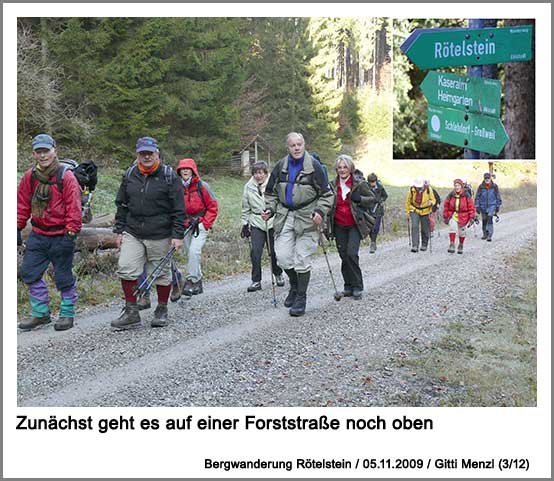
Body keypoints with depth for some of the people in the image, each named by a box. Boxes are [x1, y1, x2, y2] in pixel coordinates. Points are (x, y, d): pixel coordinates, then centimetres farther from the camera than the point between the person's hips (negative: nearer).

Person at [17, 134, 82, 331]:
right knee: (29, 273, 5)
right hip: (38, 235, 5)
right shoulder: (30, 176, 4)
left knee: (63, 276, 3)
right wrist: (17, 228, 7)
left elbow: (74, 207, -12)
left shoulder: (66, 176, -11)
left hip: (60, 236, -5)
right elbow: (22, 204, 10)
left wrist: (71, 233, -15)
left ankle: (67, 314, 19)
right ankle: (41, 313, 19)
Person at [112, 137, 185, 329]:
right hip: (133, 233, 3)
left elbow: (178, 208, -6)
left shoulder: (169, 176, -5)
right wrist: (119, 230, 9)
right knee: (126, 269, -6)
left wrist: (177, 235, -10)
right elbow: (121, 205, 14)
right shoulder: (129, 175, 7)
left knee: (161, 273, 7)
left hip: (160, 235, -3)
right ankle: (131, 311, 6)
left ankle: (162, 311, 24)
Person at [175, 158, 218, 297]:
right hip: (185, 225, 4)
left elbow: (213, 207, -3)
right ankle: (198, 285, 17)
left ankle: (191, 282, -15)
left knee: (194, 251, -19)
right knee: (189, 254, 6)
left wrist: (204, 224, -9)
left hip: (201, 224, -4)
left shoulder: (202, 186, -7)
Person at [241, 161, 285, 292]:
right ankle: (256, 281, 0)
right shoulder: (249, 187, 4)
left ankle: (278, 274, 33)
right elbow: (246, 208, 14)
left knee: (274, 252, 7)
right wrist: (244, 223, 13)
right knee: (255, 251, -9)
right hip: (256, 223, 2)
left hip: (273, 222, -2)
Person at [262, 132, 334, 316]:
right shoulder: (280, 166, 6)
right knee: (283, 256, -1)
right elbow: (271, 193, 18)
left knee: (302, 260, -4)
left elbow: (326, 194, 0)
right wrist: (270, 209, 3)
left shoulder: (314, 166, -5)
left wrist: (320, 211, -14)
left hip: (307, 217, -3)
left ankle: (301, 298, 10)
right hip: (285, 216, 4)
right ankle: (294, 286, 26)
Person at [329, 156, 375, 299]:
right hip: (339, 226, 4)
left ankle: (357, 286, -4)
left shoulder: (359, 183, -5)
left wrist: (359, 199, -15)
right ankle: (348, 286, 15)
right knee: (344, 256, 5)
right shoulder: (333, 185, 6)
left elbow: (372, 198, 4)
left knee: (352, 254, -15)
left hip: (354, 225, -4)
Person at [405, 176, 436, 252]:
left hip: (425, 211, 0)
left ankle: (424, 245, 27)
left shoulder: (428, 190, -13)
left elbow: (433, 200, -1)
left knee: (425, 229, 7)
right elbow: (408, 201, 4)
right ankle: (415, 246, -16)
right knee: (414, 227, -16)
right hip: (414, 211, 0)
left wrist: (431, 203, -25)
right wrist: (408, 212, 5)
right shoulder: (412, 190, -11)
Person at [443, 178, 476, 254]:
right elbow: (446, 207, 7)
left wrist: (472, 218, -4)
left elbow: (471, 207, -1)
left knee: (461, 232, 10)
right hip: (452, 216, 0)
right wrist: (445, 217, 5)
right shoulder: (450, 196, -1)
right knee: (453, 227, -26)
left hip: (463, 217, 0)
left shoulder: (467, 196, -5)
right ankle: (452, 245, -27)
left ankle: (461, 246, 33)